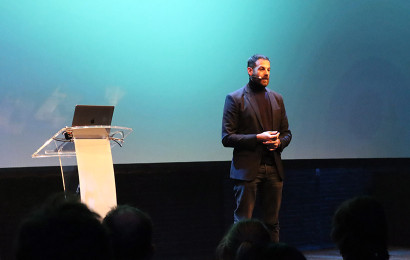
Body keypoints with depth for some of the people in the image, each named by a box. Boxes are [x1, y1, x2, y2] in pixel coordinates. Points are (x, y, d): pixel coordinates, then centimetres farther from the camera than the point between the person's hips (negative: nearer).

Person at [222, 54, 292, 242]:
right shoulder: (235, 99, -1)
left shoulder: (277, 99, 15)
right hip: (247, 170, -5)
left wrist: (279, 142, -4)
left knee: (272, 223, 7)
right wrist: (258, 138, -16)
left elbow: (286, 133, 20)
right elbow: (227, 138, -6)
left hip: (273, 168, 5)